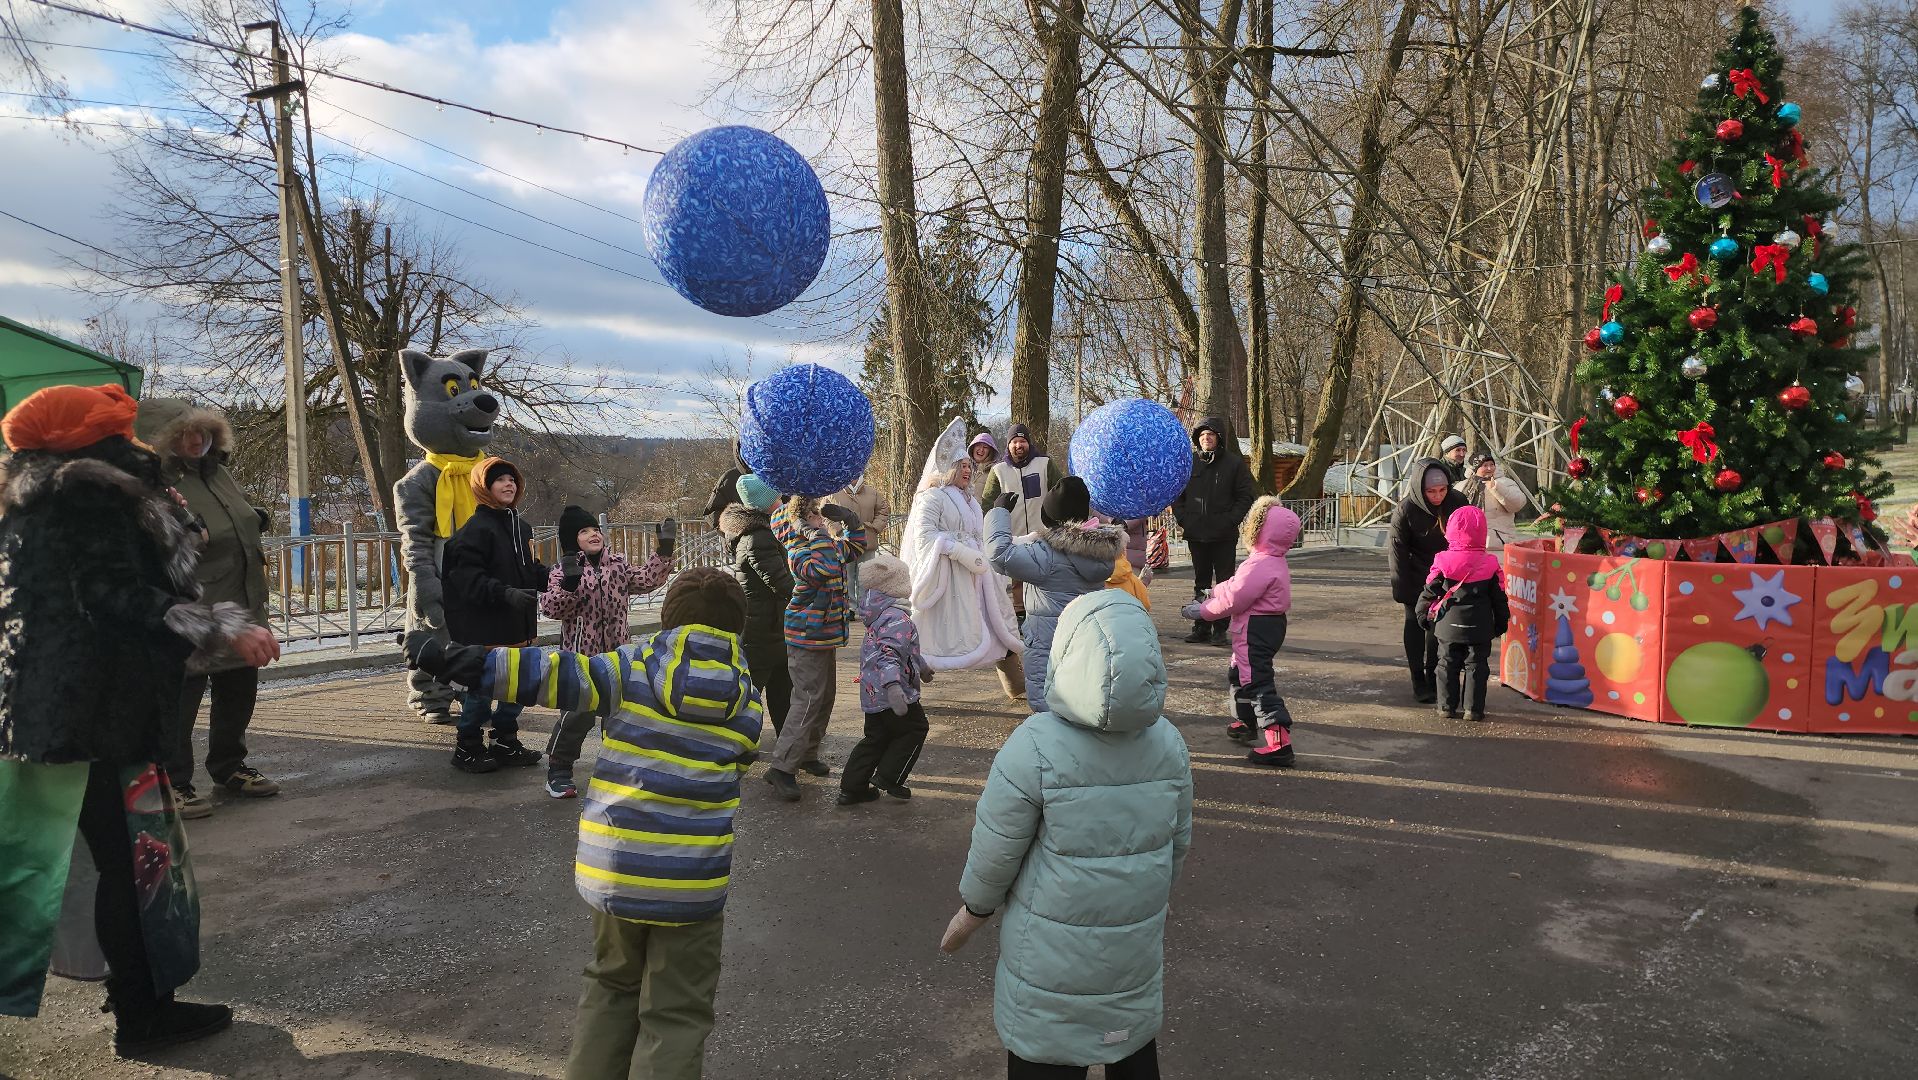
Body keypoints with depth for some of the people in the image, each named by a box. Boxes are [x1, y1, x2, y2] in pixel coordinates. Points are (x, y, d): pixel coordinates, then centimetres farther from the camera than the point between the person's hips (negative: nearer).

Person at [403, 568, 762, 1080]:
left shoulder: (632, 670, -6)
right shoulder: (748, 705, -1)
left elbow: (548, 674, -14)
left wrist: (448, 660, -13)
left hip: (612, 873, 1)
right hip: (691, 885, -1)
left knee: (611, 987, 25)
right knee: (677, 1015, 10)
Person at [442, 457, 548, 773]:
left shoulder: (521, 527, 13)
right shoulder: (476, 529, -14)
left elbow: (531, 571, 20)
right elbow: (468, 578, -21)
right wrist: (505, 594, -31)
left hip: (517, 626, 8)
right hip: (484, 628, -8)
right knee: (482, 688, -1)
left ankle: (506, 742, 30)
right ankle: (468, 747, 15)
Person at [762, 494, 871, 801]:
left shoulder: (828, 544, 10)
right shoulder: (799, 552, -20)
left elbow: (858, 544, 26)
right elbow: (824, 569, -39)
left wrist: (848, 519, 9)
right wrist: (821, 534, -28)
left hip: (825, 634, 10)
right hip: (808, 638, -10)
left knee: (826, 696, 17)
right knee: (809, 699, -12)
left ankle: (807, 753, 30)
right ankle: (782, 767, -9)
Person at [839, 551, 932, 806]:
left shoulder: (879, 613, 13)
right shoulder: (898, 617, -20)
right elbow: (889, 653, -34)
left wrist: (922, 666, 41)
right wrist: (893, 686, -46)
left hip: (872, 694, 9)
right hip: (891, 694, -9)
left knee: (876, 738, 17)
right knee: (915, 728, 11)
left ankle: (851, 788, 17)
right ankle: (888, 778, 10)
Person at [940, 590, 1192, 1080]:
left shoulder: (1035, 746, -23)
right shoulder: (1168, 742, -8)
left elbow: (996, 850, -14)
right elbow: (1178, 842, 4)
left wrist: (972, 911, 4)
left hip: (1053, 953, -4)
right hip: (1138, 944, 4)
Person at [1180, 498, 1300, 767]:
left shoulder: (1260, 566, -25)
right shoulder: (1273, 561, 8)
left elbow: (1232, 600, -22)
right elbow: (1236, 586, 17)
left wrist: (1202, 611, -10)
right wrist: (1212, 594, 15)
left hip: (1256, 630, -11)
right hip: (1269, 624, 11)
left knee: (1257, 682, -11)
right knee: (1239, 673, 28)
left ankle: (1277, 742, -14)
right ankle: (1247, 722, 46)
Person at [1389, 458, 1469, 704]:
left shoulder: (1457, 502, -15)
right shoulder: (1405, 509, -23)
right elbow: (1397, 549, -16)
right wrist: (1404, 590, -16)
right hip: (1416, 575, -3)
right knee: (1416, 624, 2)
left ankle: (1433, 677, 22)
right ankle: (1419, 682, 8)